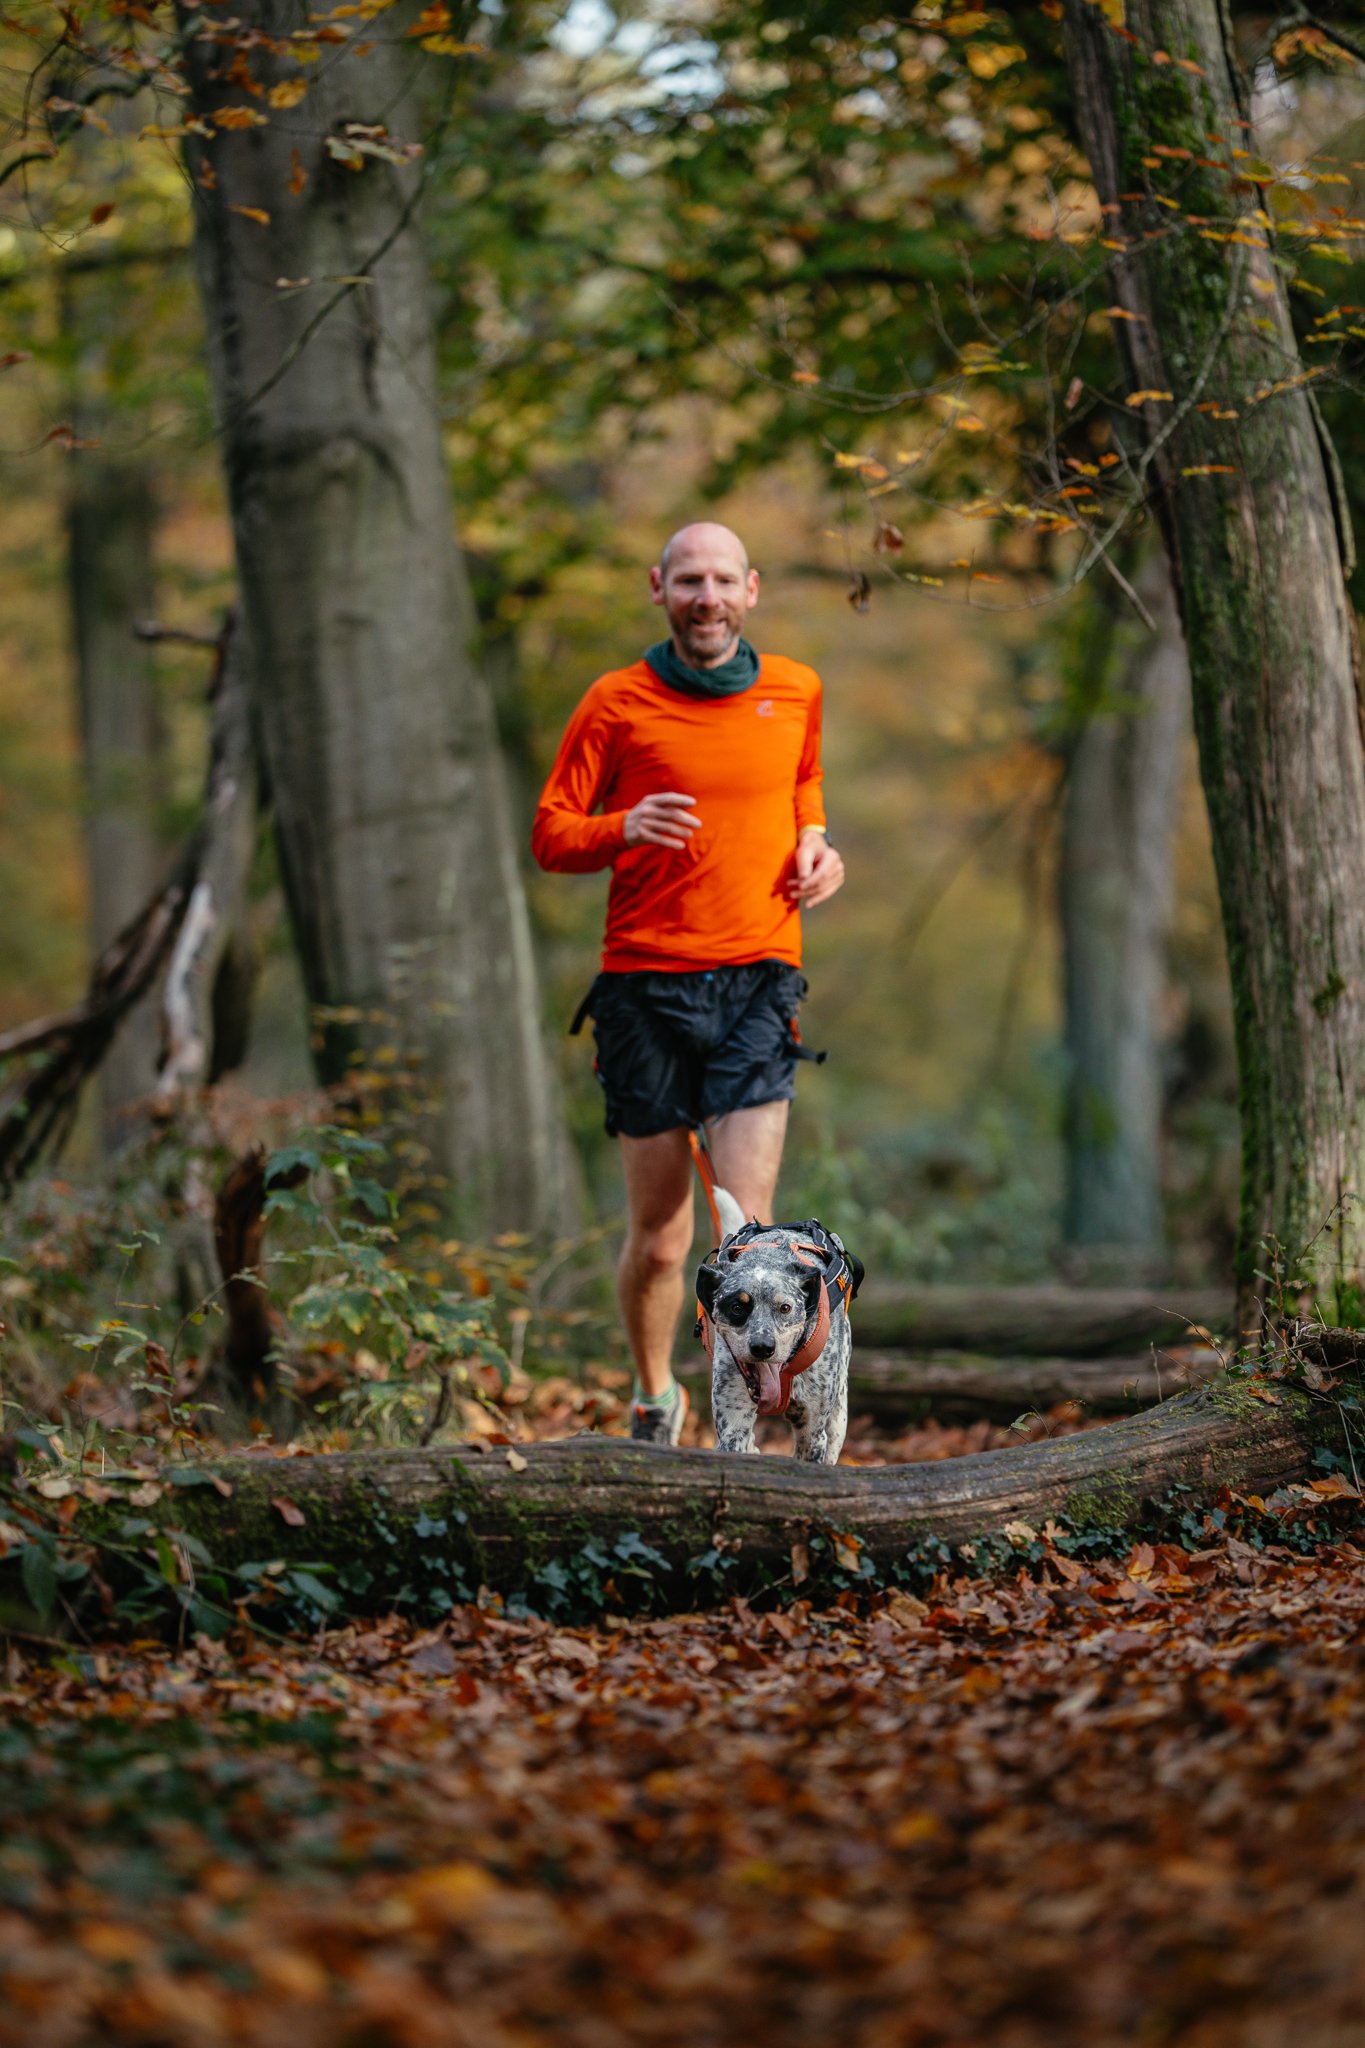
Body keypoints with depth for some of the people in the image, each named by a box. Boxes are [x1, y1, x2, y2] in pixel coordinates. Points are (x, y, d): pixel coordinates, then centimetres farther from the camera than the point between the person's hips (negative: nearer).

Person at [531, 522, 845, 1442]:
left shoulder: (795, 692, 9)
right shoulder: (617, 702, 1)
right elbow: (551, 834, 4)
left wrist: (814, 841, 8)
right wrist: (625, 829, -18)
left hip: (756, 983, 1)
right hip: (646, 984, -1)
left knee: (747, 1222, -14)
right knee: (658, 1237, 5)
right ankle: (655, 1400, 30)